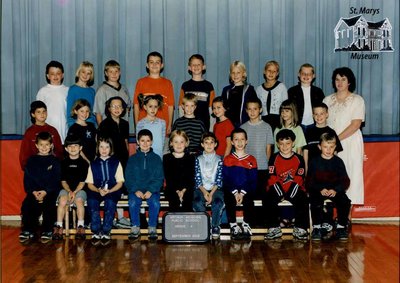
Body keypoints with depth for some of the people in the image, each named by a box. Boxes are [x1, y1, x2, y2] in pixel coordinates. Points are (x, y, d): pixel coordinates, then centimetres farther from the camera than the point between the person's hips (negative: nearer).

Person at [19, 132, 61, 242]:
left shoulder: (54, 161, 8)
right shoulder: (31, 160, 14)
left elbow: (56, 179, -1)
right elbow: (27, 179, 7)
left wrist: (45, 191, -14)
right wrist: (33, 191, -10)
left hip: (50, 191, -2)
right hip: (33, 191, 2)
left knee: (48, 205, -31)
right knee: (27, 205, -25)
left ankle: (47, 231, -19)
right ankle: (28, 230, -13)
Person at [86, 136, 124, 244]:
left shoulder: (116, 163, 10)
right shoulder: (93, 164, 15)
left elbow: (120, 182, 4)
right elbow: (89, 183, 9)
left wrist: (109, 191, -14)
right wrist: (98, 190, -12)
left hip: (112, 191, -1)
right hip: (96, 190, 2)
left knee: (110, 202, -35)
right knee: (91, 201, -32)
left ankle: (106, 232, -24)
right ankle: (96, 232, -24)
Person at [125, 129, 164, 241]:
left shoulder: (156, 158, 7)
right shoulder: (132, 159, 9)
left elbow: (159, 178, 2)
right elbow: (129, 178, 4)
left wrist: (150, 191, -14)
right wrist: (135, 190, -13)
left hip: (152, 189, 0)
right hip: (136, 189, 0)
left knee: (155, 203, -31)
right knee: (133, 203, -30)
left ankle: (152, 227, -10)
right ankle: (135, 227, -11)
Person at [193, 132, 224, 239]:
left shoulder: (219, 159, 8)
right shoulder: (198, 159, 10)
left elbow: (219, 179, -1)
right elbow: (197, 178, 2)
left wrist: (212, 193, -14)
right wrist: (204, 192, -14)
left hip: (215, 188, 0)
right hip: (201, 188, 0)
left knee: (218, 203, -32)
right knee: (197, 203, -31)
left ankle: (215, 226, -15)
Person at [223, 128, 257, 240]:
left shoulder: (252, 160, 8)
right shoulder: (227, 160, 8)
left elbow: (253, 181, 1)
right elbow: (226, 179, 0)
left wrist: (243, 193, -14)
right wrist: (235, 193, -15)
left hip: (246, 191, 0)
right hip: (231, 190, 0)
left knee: (249, 201, -30)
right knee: (229, 201, -30)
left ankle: (246, 226, -14)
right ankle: (233, 226, -17)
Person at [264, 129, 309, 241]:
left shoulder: (299, 159, 4)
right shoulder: (274, 158, 4)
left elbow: (299, 179, -3)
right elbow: (272, 179, -4)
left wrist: (290, 194, -16)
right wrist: (280, 193, -17)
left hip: (293, 189, 0)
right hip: (277, 189, 0)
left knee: (303, 201, -26)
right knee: (268, 200, -26)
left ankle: (300, 229, -15)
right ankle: (274, 228, -17)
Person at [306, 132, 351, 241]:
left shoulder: (338, 161, 6)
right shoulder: (314, 162, 4)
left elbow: (345, 181, 1)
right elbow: (309, 181, -1)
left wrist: (335, 190, -17)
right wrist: (320, 189, -17)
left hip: (335, 190, 1)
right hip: (318, 190, -1)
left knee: (345, 202, -25)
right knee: (315, 202, -30)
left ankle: (341, 227, -6)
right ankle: (317, 228, -13)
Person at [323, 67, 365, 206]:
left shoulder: (357, 100, 1)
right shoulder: (327, 100, 13)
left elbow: (355, 124, -8)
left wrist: (337, 139, -14)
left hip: (350, 143, -3)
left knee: (351, 175, -4)